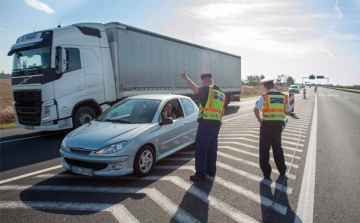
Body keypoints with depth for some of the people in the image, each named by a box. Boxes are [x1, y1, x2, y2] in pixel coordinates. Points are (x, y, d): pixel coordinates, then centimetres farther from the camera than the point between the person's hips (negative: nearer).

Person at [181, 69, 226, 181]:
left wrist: (186, 78, -25)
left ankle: (201, 174, 0)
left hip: (206, 123, -8)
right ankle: (211, 171, 29)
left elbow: (196, 89, -29)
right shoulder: (221, 94, 18)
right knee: (212, 149, 18)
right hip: (216, 124, 9)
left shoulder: (207, 90, -8)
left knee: (201, 149, -3)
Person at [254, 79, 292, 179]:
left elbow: (256, 109, -21)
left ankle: (266, 173, 13)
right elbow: (289, 112, 13)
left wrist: (259, 119, -8)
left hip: (267, 125, -4)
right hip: (279, 125, 5)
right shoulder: (284, 97, 6)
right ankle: (282, 171, 31)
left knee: (264, 149, 8)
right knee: (277, 147, 21)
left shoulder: (264, 96, -8)